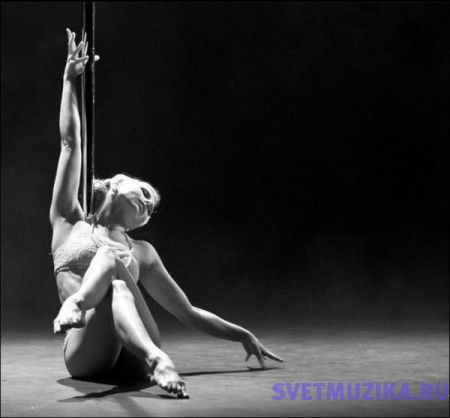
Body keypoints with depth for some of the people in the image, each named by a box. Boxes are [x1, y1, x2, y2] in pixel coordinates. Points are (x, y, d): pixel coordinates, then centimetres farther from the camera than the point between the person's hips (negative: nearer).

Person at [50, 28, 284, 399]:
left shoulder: (141, 252, 30)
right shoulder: (70, 224, 23)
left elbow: (189, 313, 33)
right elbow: (71, 143, 19)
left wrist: (245, 336, 31)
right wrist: (70, 83, 19)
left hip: (133, 346, 2)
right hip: (86, 351, -2)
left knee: (113, 265, -26)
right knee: (112, 256, -29)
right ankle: (155, 359, -55)